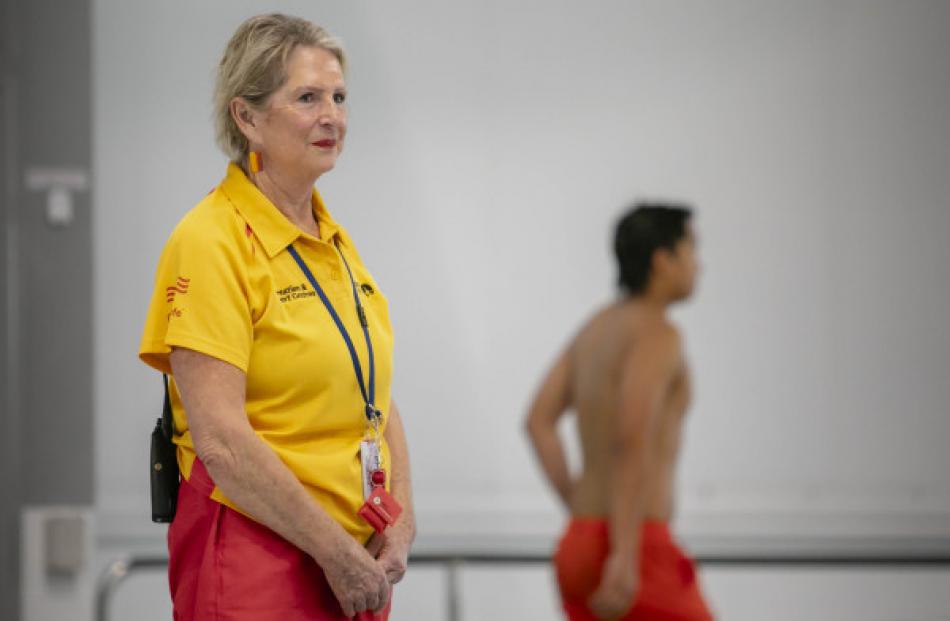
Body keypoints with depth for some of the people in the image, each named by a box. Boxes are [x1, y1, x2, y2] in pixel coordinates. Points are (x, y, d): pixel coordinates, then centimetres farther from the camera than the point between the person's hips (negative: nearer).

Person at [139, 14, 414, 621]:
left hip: (356, 560, 7)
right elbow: (220, 438, -18)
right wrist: (334, 550, -16)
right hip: (257, 557, -7)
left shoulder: (335, 241, 12)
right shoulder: (212, 241, -12)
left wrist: (400, 522, 1)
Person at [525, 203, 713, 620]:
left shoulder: (597, 327, 16)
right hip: (633, 552, -9)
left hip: (582, 546, 9)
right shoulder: (657, 334, -12)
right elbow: (632, 440, -25)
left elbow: (539, 422, 16)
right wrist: (625, 556, -29)